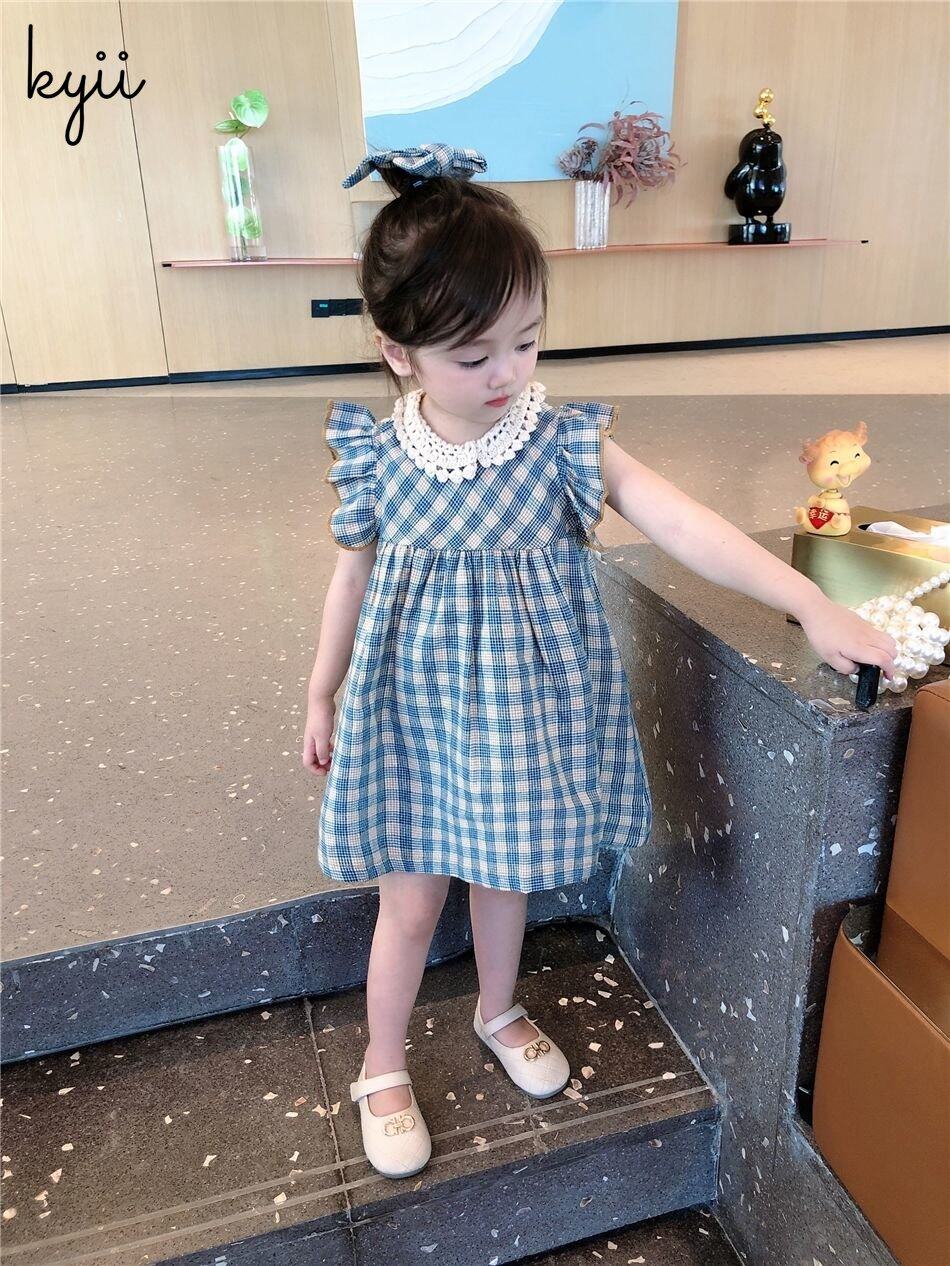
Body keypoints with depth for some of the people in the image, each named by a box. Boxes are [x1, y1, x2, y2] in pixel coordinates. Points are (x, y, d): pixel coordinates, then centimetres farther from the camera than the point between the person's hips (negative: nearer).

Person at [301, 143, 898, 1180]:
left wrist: (816, 607, -25)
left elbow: (687, 528, -18)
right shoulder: (377, 459, -11)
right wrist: (321, 698, 10)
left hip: (524, 709, 1)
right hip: (414, 713, 0)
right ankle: (383, 1073, 38)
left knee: (505, 873, 21)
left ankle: (499, 1012, 52)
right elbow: (353, 579, 1)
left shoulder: (565, 445, -14)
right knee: (411, 899, 12)